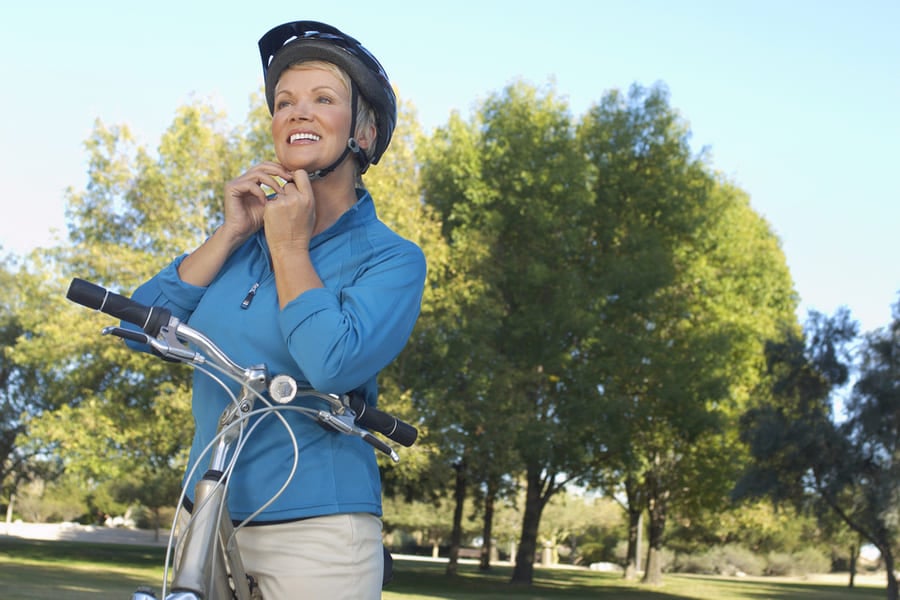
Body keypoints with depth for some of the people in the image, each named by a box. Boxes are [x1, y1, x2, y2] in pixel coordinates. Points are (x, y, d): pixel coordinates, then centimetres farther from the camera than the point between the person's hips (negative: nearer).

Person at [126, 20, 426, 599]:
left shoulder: (391, 258, -6)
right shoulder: (245, 236, 9)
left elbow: (335, 366, -23)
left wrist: (290, 247, -12)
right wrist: (232, 233, -6)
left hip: (316, 532, -4)